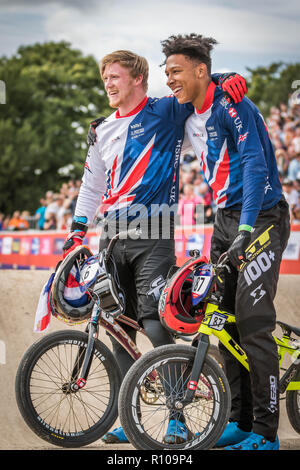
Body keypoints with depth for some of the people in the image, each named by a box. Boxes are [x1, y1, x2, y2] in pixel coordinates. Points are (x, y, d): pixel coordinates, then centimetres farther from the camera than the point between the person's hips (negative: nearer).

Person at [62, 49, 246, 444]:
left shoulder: (166, 112, 2)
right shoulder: (103, 131, 19)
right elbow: (92, 184, 25)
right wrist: (77, 231, 18)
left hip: (152, 237, -6)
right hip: (112, 238, 6)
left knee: (155, 326, -15)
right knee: (119, 330, 4)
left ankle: (178, 417, -10)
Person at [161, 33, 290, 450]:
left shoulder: (233, 108, -16)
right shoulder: (192, 120, 10)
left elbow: (256, 165, -26)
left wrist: (246, 229, -34)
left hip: (261, 219, -9)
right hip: (225, 220, 9)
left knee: (254, 322, -14)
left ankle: (266, 432, -10)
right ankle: (240, 421, 14)